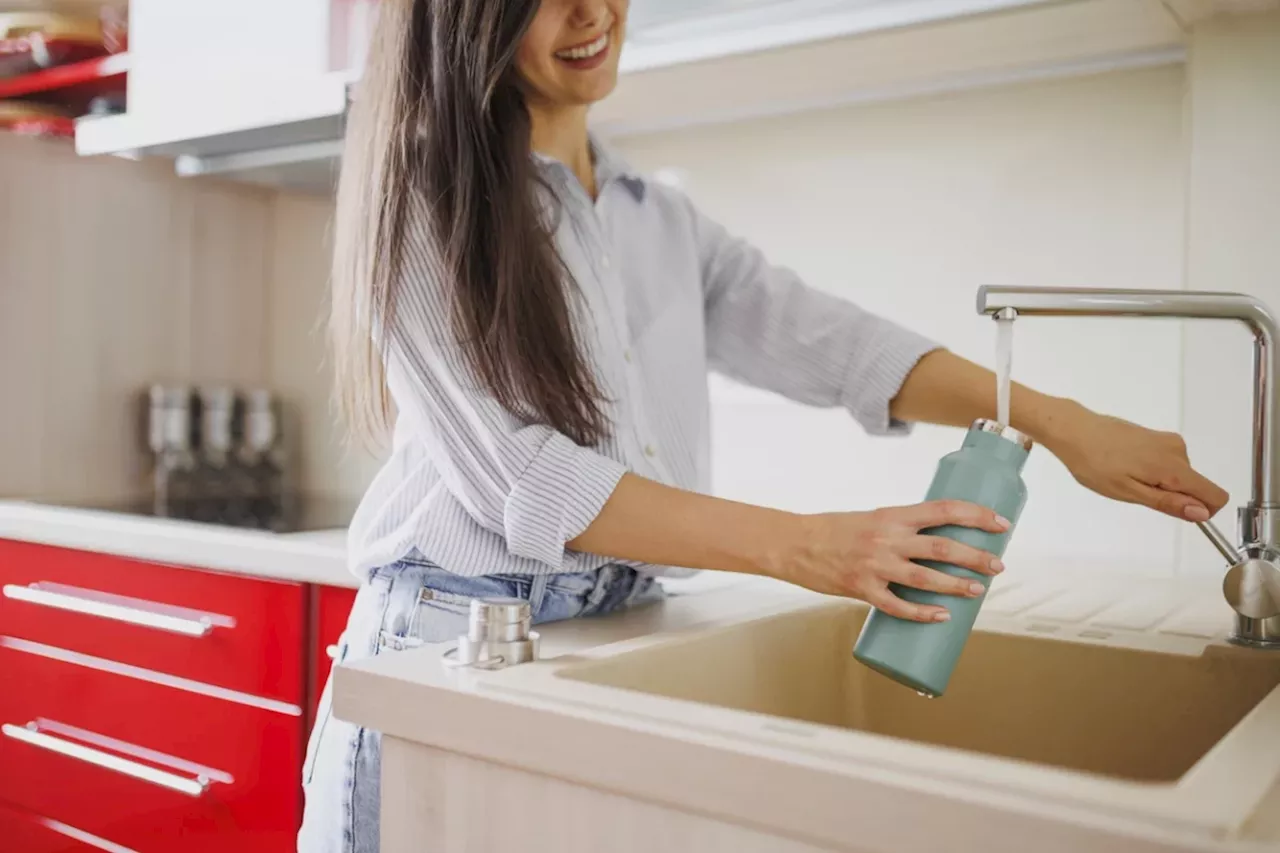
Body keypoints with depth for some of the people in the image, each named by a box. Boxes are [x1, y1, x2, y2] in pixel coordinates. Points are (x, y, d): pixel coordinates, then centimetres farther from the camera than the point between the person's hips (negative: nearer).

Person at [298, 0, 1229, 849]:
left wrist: (1061, 422, -7)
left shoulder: (663, 222, 12)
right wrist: (796, 546, -22)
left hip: (620, 636, 4)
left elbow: (825, 341, 5)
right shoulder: (421, 207, -6)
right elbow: (519, 477, -16)